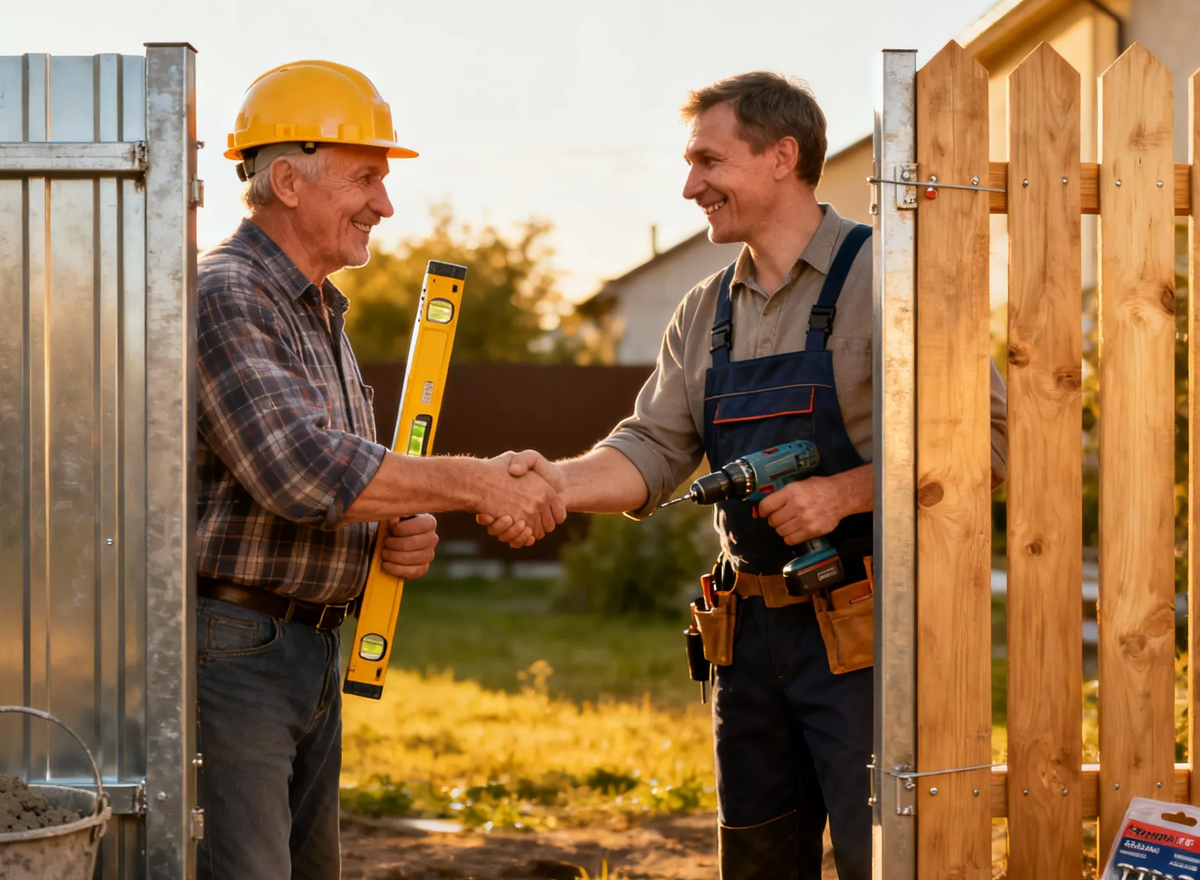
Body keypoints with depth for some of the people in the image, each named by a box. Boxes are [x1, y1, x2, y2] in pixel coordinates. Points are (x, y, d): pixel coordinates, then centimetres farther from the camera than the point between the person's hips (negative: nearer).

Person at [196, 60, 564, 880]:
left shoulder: (322, 314, 18)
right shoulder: (223, 296, -14)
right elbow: (298, 469, -26)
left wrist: (409, 530, 0)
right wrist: (473, 484, -21)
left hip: (313, 653, 10)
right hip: (228, 649, -10)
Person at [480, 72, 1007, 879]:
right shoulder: (707, 311, 13)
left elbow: (986, 442, -13)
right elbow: (655, 449, 6)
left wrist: (845, 492, -21)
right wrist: (564, 482, -13)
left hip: (863, 632, -7)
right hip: (753, 630, 7)